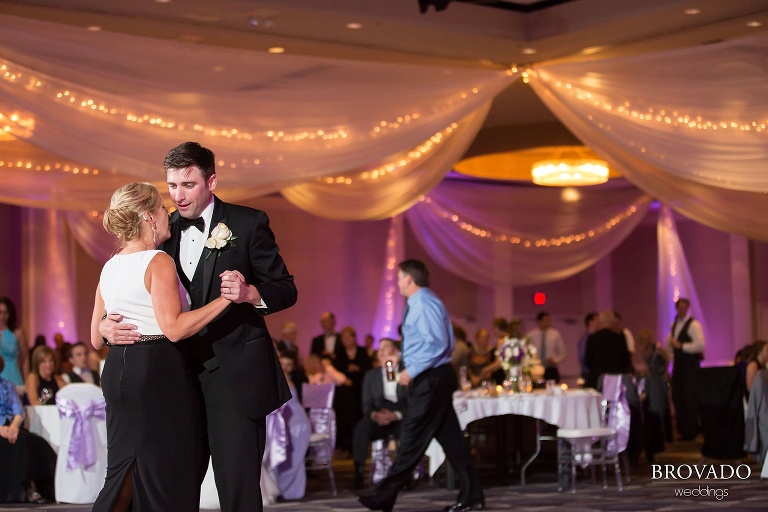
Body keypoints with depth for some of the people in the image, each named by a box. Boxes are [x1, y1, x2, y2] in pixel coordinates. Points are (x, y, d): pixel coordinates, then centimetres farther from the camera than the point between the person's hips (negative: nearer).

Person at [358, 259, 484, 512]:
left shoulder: (425, 304, -14)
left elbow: (437, 343, -22)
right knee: (450, 437, 9)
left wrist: (412, 371, -18)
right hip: (430, 378, 10)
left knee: (412, 437, -6)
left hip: (430, 379, -10)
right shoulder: (419, 304, 17)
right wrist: (412, 370, 14)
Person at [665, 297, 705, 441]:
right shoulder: (674, 325, 14)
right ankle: (682, 428, 22)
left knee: (690, 397, -4)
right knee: (677, 395, 9)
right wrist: (670, 343, 7)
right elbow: (670, 342, 27)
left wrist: (681, 346, -20)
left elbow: (700, 344, -21)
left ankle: (691, 430, 3)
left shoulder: (693, 325, -11)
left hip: (691, 364, -7)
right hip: (678, 363, 8)